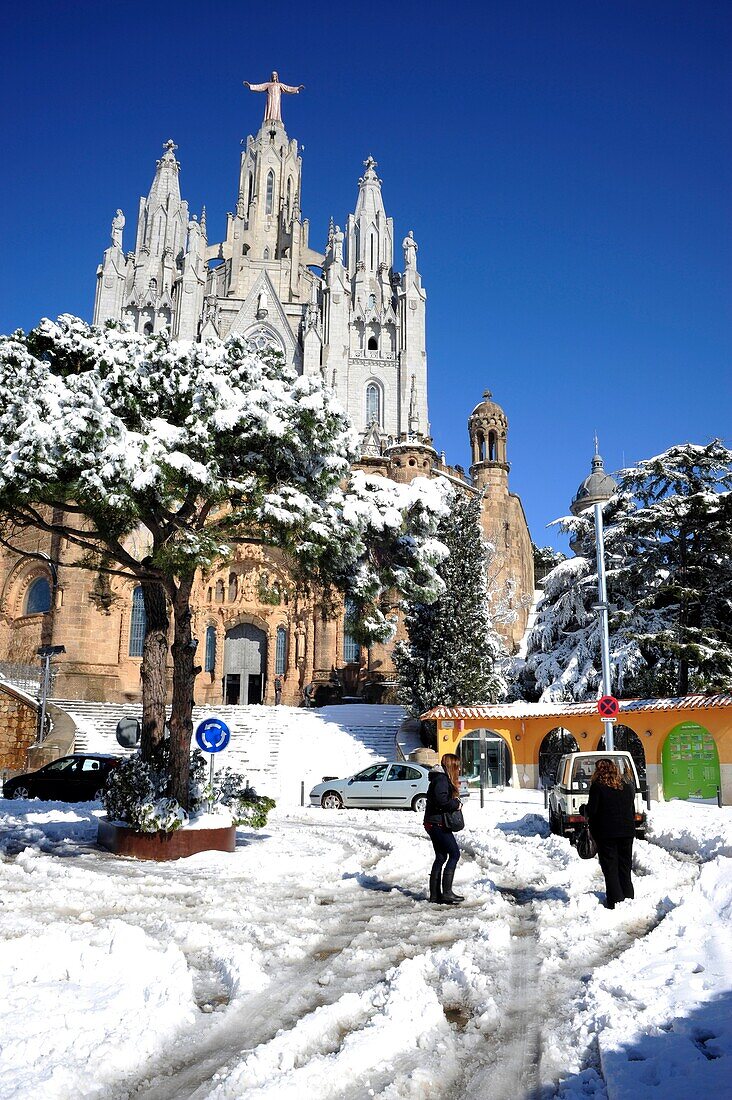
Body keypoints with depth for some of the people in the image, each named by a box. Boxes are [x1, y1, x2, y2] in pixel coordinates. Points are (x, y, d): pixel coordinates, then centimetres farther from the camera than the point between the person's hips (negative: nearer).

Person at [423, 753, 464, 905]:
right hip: (438, 823, -10)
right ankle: (447, 892, -6)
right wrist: (456, 804, -15)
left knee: (441, 857, 12)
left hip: (434, 824, 10)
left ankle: (435, 894, 15)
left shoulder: (442, 778, 17)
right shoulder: (441, 779, -15)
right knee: (454, 854, -6)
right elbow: (441, 799, -28)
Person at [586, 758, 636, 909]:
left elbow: (592, 810, -14)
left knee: (610, 867, 4)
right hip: (627, 831, 5)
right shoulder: (628, 785, 6)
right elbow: (632, 810, 11)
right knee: (625, 865, 17)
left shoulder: (597, 786, -12)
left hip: (606, 832, -5)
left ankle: (615, 900, 3)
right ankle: (628, 897, 24)